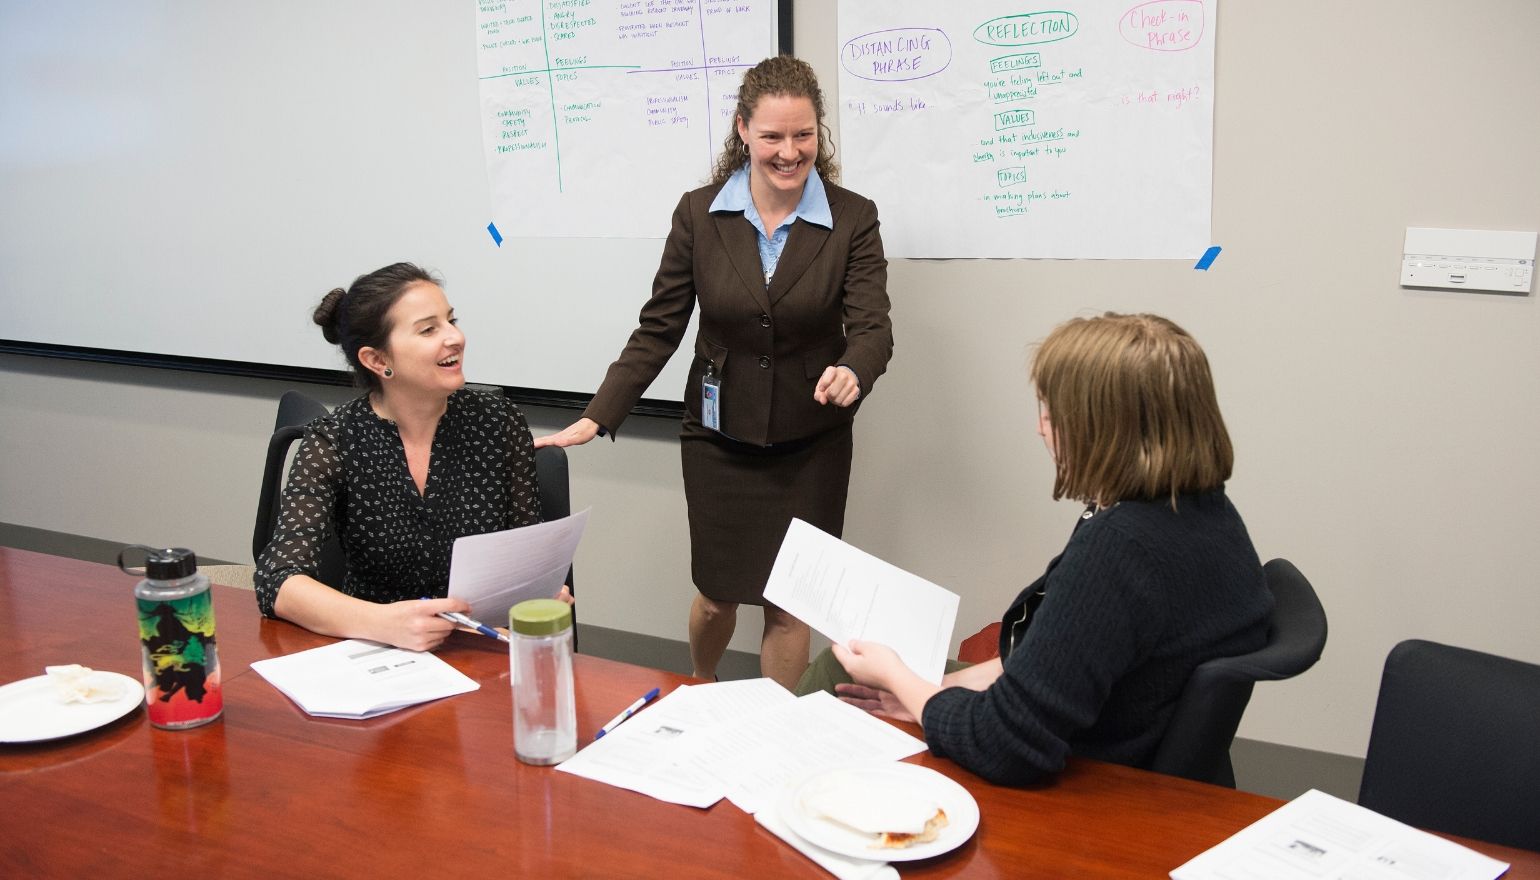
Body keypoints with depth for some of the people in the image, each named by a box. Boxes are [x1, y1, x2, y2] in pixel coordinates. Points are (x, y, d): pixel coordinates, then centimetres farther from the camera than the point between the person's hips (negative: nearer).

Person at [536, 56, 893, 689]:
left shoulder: (853, 220, -8)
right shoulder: (698, 214, -6)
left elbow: (873, 327, -15)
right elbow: (658, 328, -3)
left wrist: (852, 373, -40)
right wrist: (596, 419, -11)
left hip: (811, 443, -1)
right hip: (718, 438, 1)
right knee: (718, 593, 13)